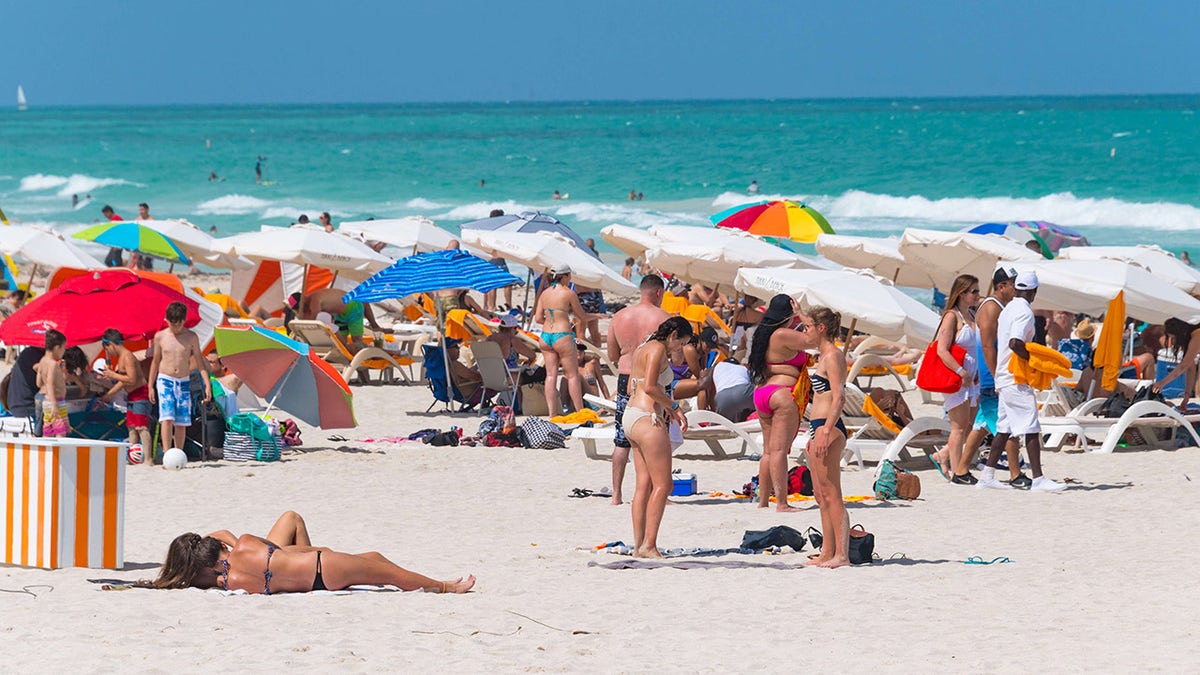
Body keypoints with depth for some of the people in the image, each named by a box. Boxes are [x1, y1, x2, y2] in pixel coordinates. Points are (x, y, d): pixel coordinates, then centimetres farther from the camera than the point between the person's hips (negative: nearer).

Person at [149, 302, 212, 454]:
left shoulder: (191, 337, 0)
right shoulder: (160, 337, 1)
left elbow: (199, 361, 4)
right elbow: (155, 361, 11)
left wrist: (207, 384, -3)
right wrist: (151, 386, 12)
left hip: (184, 383, 1)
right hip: (165, 381, -1)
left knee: (181, 423, 2)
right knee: (167, 419, -16)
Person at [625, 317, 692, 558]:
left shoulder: (641, 349, 19)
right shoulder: (657, 349, -10)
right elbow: (650, 386, -21)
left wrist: (665, 407, 18)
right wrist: (674, 407, -9)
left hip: (632, 413, 10)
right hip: (647, 420, -10)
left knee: (644, 484, 9)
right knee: (663, 484, -7)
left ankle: (638, 545, 7)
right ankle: (649, 545, -11)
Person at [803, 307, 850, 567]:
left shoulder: (833, 355, -11)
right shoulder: (824, 356, 19)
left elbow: (838, 397, -20)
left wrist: (825, 433, -26)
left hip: (829, 428, -11)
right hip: (821, 428, 11)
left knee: (831, 494, -11)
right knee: (821, 496, 13)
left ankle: (842, 555, -13)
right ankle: (827, 553, 17)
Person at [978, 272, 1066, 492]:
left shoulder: (1007, 310, 15)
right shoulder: (1024, 312, -14)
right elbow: (1015, 343, -27)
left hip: (1004, 378, 10)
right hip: (1017, 381, -10)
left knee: (1004, 428, 13)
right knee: (1031, 429, -9)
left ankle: (987, 476, 13)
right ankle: (1038, 479, -13)